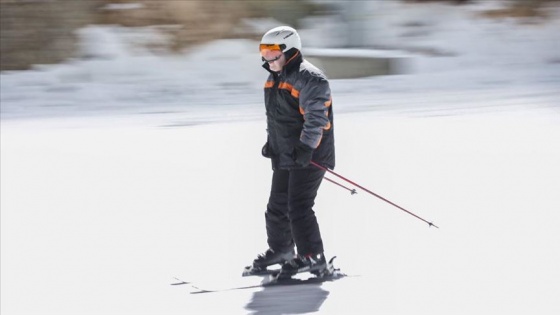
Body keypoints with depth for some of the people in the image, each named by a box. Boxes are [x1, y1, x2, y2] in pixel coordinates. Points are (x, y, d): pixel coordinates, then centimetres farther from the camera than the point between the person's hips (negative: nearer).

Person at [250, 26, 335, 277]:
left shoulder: (309, 79, -17)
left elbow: (316, 117, -24)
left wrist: (306, 147, -31)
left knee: (298, 206, -14)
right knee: (277, 205, 16)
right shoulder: (275, 79, 14)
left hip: (309, 155, -10)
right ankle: (280, 249, 33)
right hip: (284, 155, 10)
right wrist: (271, 141, 19)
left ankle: (311, 256, -9)